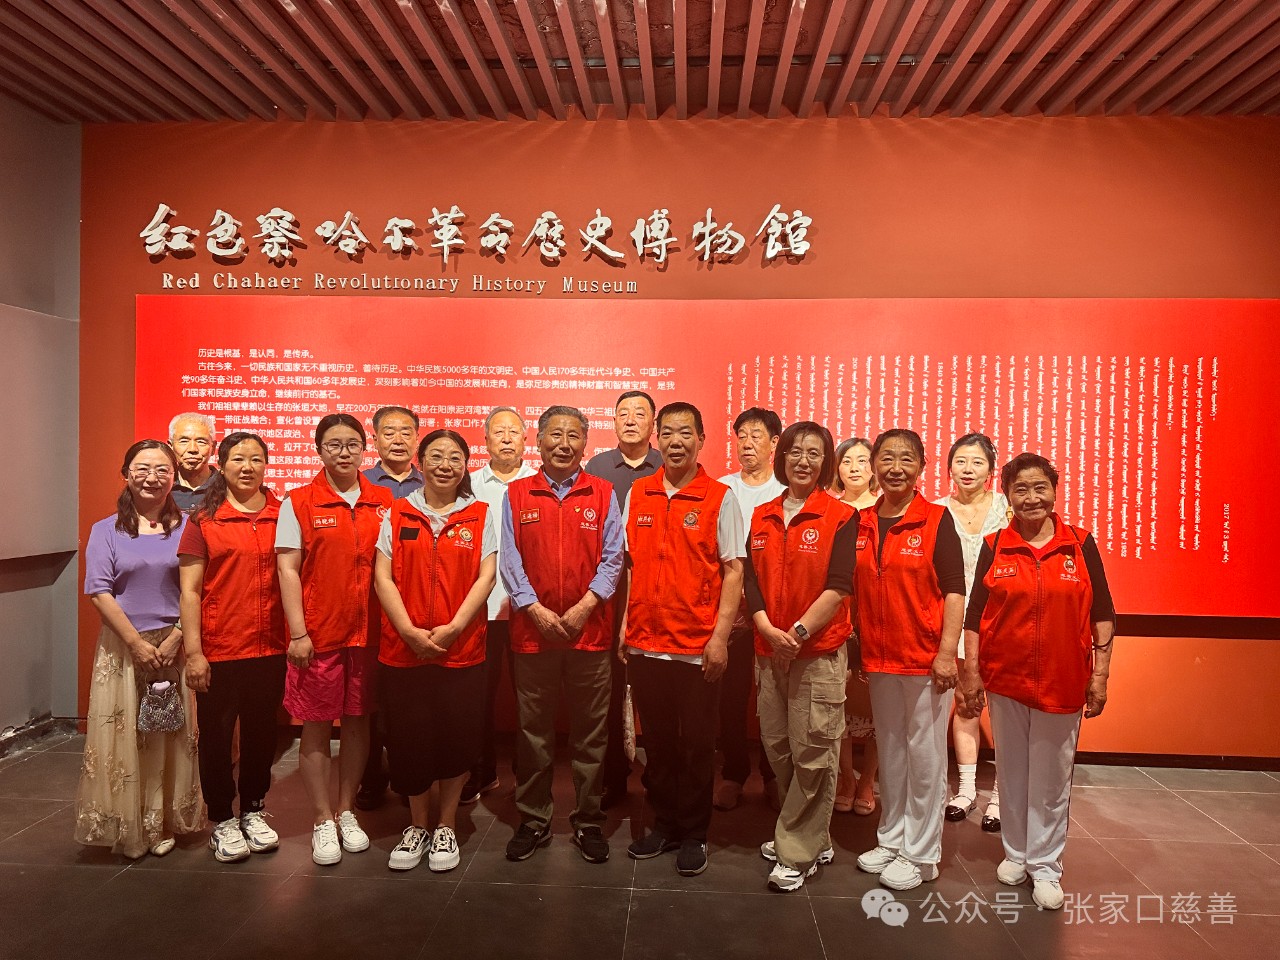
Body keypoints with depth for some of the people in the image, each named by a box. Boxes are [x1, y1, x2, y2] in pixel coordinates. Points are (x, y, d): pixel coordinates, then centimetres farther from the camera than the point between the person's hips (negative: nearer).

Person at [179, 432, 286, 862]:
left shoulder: (282, 515, 3)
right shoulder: (202, 520, -3)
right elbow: (189, 590, -5)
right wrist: (193, 652, -10)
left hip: (270, 649, 2)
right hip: (219, 651, -2)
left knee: (261, 733, 14)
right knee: (217, 736, 9)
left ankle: (253, 812, 32)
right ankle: (222, 822, 26)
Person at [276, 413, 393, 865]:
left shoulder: (384, 502, 5)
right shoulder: (299, 502, -2)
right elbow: (288, 569, -5)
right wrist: (298, 633, -11)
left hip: (369, 632, 3)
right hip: (318, 633, -2)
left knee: (357, 722, 12)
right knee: (316, 726, 6)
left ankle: (346, 811, 28)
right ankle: (322, 820, 20)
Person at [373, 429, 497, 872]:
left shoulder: (481, 515, 3)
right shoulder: (398, 514, 5)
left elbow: (486, 576, -4)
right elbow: (383, 577, -1)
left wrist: (453, 627, -15)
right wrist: (410, 631, -13)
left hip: (462, 648, -1)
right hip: (403, 648, 1)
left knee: (456, 738, 5)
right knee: (409, 739, 7)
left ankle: (445, 827, 26)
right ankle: (417, 826, 28)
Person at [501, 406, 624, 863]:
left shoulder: (603, 494, 4)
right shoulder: (516, 495, 6)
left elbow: (612, 558, 0)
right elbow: (509, 560, 0)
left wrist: (584, 607, -12)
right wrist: (537, 610, -11)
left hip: (591, 631, 0)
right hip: (532, 631, 1)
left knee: (590, 734, 8)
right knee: (533, 733, 10)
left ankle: (588, 822, 23)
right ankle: (533, 821, 25)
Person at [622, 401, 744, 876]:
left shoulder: (720, 498, -4)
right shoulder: (637, 494, 6)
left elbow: (733, 571, -5)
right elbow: (627, 563, 10)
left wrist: (720, 636, -11)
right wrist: (622, 627, 5)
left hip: (697, 647, -3)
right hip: (645, 642, 3)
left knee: (697, 744, 8)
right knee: (657, 741, 14)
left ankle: (694, 833, 24)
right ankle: (664, 824, 31)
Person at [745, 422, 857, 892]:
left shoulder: (841, 517, -4)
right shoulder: (762, 517, 10)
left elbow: (838, 586, -11)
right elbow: (751, 580, 5)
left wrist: (799, 631, -17)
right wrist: (767, 628, -10)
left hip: (820, 650, -5)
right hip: (769, 649, 5)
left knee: (812, 754, -1)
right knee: (778, 748, 11)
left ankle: (798, 853, 14)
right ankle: (812, 838, 30)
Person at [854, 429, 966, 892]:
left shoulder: (937, 520, -6)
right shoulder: (861, 524, 6)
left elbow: (954, 590, -9)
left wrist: (948, 651, -15)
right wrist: (856, 650, 8)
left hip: (926, 660, -4)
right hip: (879, 659, 4)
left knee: (925, 755, 5)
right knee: (890, 753, 16)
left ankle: (920, 854, 19)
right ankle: (890, 840, 31)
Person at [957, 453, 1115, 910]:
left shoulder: (1081, 545, -1)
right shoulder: (994, 547, -1)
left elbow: (1102, 615, 2)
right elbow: (975, 616, 0)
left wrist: (1100, 674, -2)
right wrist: (971, 673, -2)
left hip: (1062, 683, -1)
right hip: (1005, 681, 1)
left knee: (1051, 777, 9)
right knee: (1013, 771, 14)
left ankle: (1044, 865, 24)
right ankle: (1016, 853, 31)